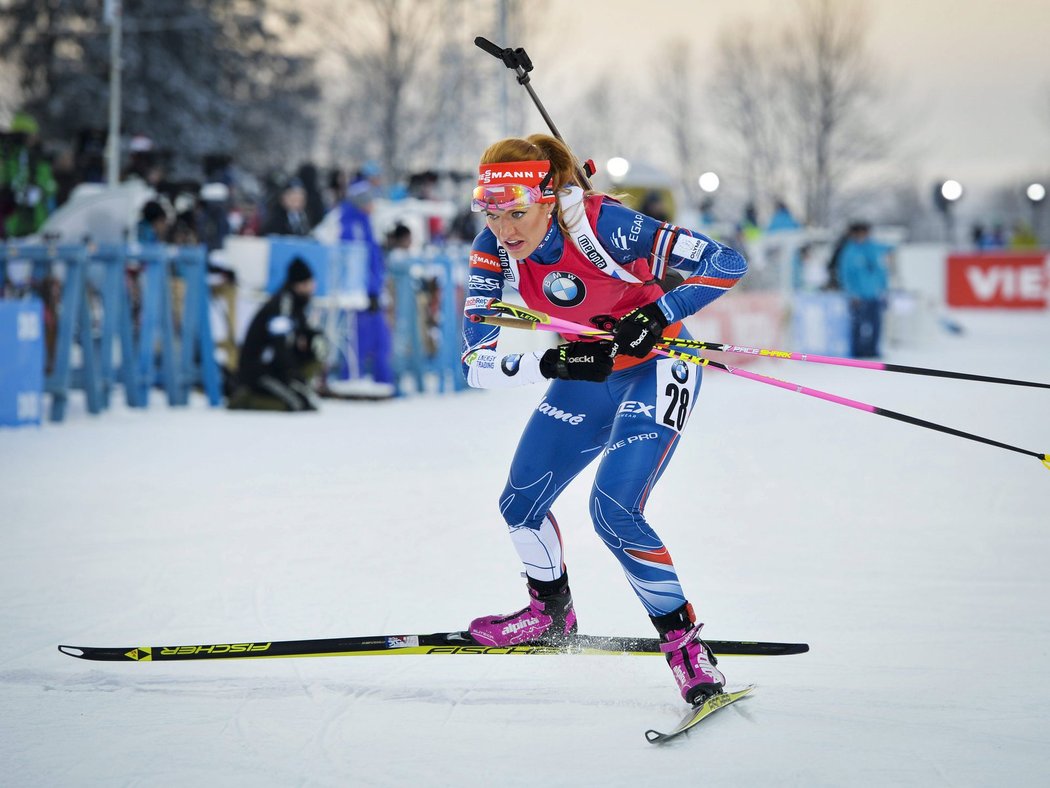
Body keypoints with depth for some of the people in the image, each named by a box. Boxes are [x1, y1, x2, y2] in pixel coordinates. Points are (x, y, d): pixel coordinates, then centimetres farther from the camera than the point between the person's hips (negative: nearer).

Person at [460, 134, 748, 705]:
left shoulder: (602, 224, -30)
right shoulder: (494, 250, -15)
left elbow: (725, 264, -30)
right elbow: (478, 363, -19)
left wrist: (655, 318, -39)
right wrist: (553, 364, -33)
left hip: (655, 369, -6)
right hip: (587, 373, 6)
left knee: (614, 511, -21)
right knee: (520, 505, 9)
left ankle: (685, 643, -8)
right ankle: (552, 615, 36)